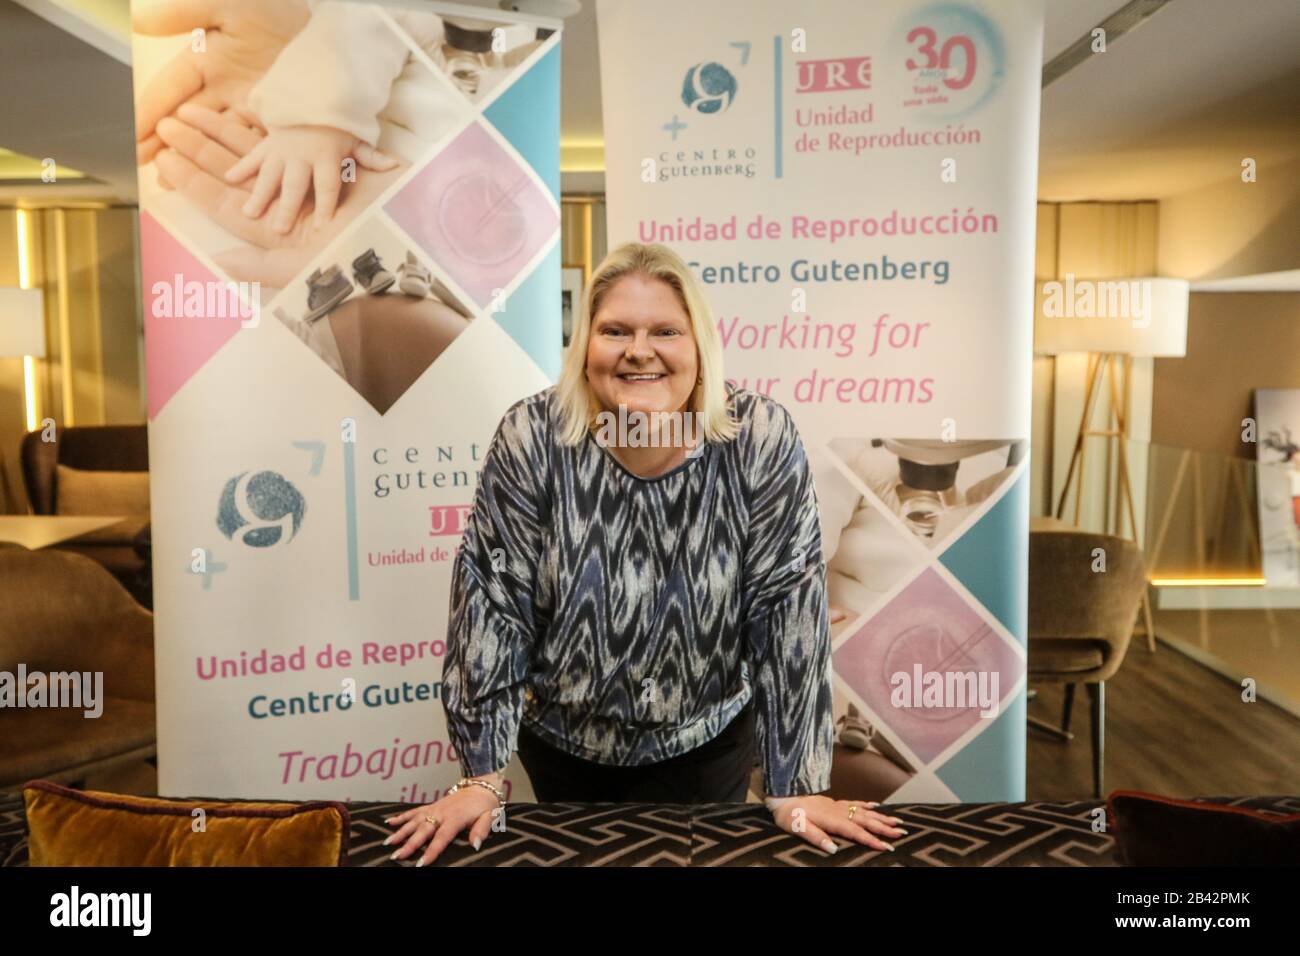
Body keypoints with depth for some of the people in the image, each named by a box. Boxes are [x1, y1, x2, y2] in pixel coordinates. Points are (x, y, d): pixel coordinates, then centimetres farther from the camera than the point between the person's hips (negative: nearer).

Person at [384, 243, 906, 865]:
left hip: (707, 742, -1)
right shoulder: (531, 439, -20)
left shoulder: (761, 440, -20)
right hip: (561, 742, 2)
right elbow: (492, 600, -16)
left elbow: (787, 608, -18)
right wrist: (482, 778, -15)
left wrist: (795, 786, -16)